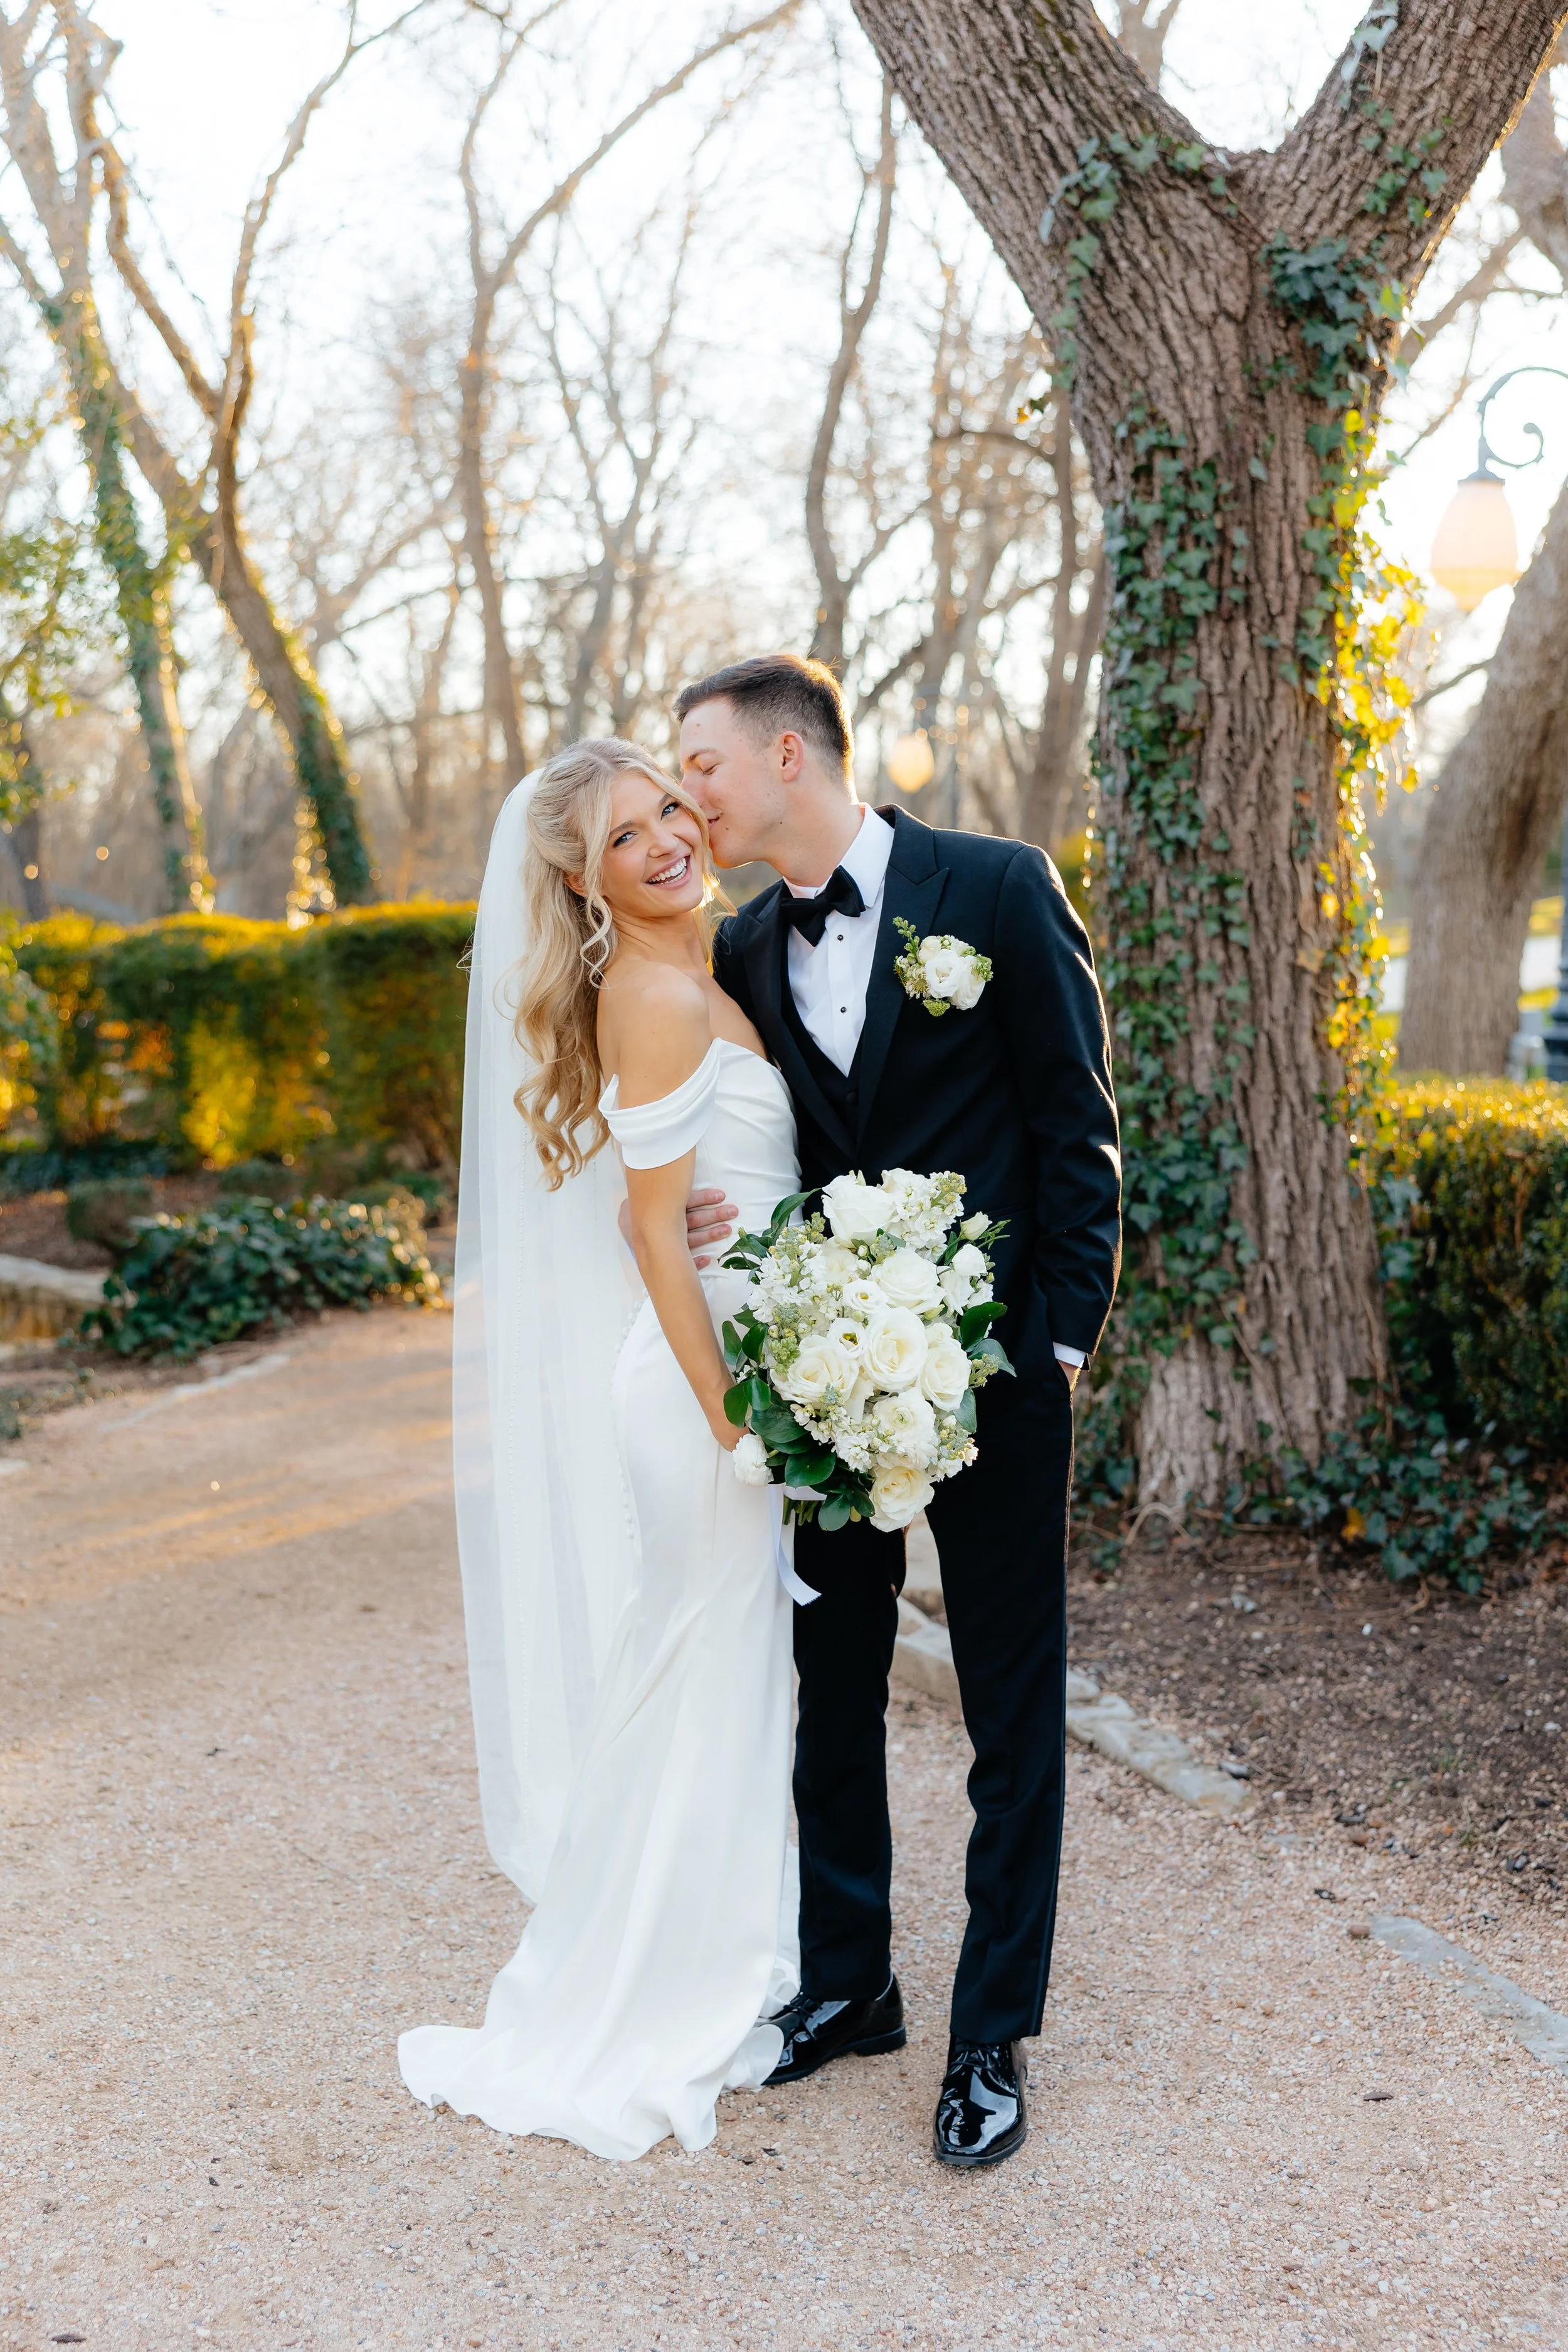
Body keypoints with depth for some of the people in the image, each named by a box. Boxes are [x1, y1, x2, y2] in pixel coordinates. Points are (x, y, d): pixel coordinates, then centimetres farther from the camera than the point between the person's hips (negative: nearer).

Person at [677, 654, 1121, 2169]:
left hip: (992, 1368, -5)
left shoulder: (996, 889, -7)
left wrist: (1062, 1338, -10)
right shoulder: (742, 950, 7)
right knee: (832, 1695, 14)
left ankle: (993, 2035, 18)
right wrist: (706, 1219, -7)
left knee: (1013, 1718, 5)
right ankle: (846, 1984, 31)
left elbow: (1077, 1127, -6)